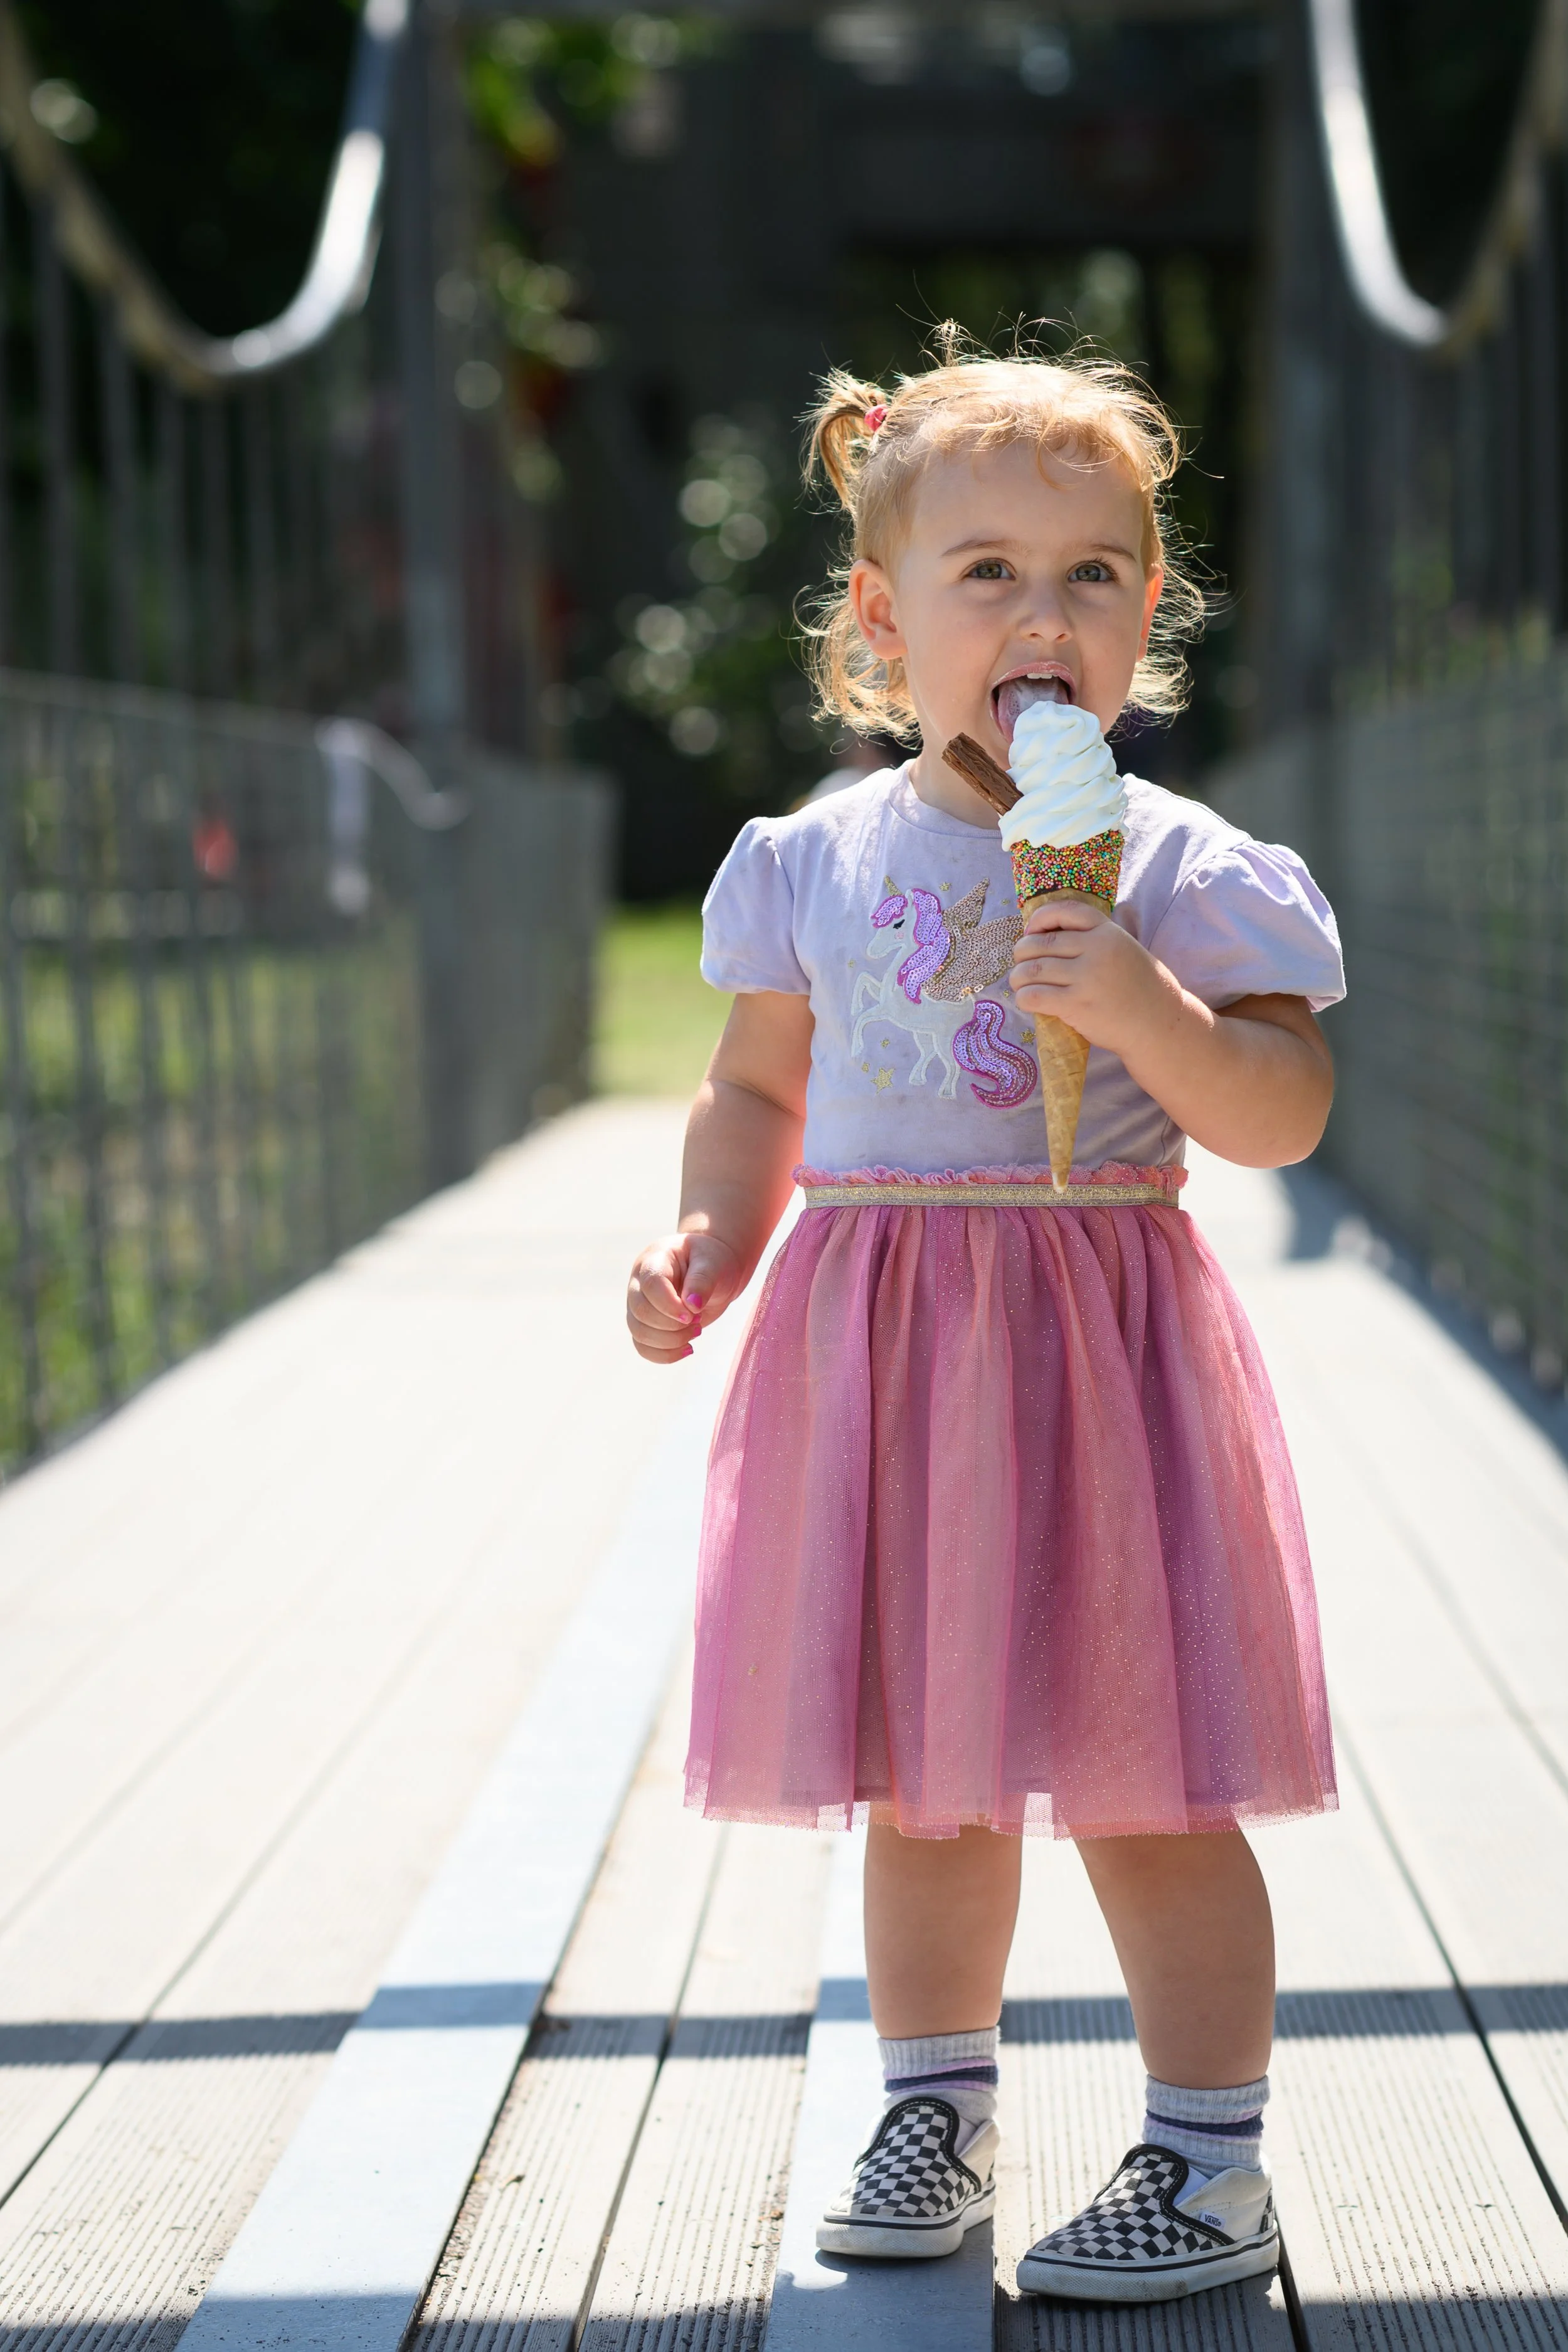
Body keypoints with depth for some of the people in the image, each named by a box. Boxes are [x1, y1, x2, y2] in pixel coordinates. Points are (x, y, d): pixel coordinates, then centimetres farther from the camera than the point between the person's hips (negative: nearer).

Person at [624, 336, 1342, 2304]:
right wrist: (708, 1242, -2)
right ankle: (937, 2102, 32)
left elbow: (1284, 1118, -9)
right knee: (916, 1770, 14)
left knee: (1136, 1780, -1)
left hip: (1100, 1324, -4)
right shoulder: (816, 864, 5)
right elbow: (754, 1093, 14)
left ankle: (1211, 2160, 11)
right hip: (870, 1346, 4)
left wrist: (1148, 1008, -25)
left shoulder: (1179, 866, -5)